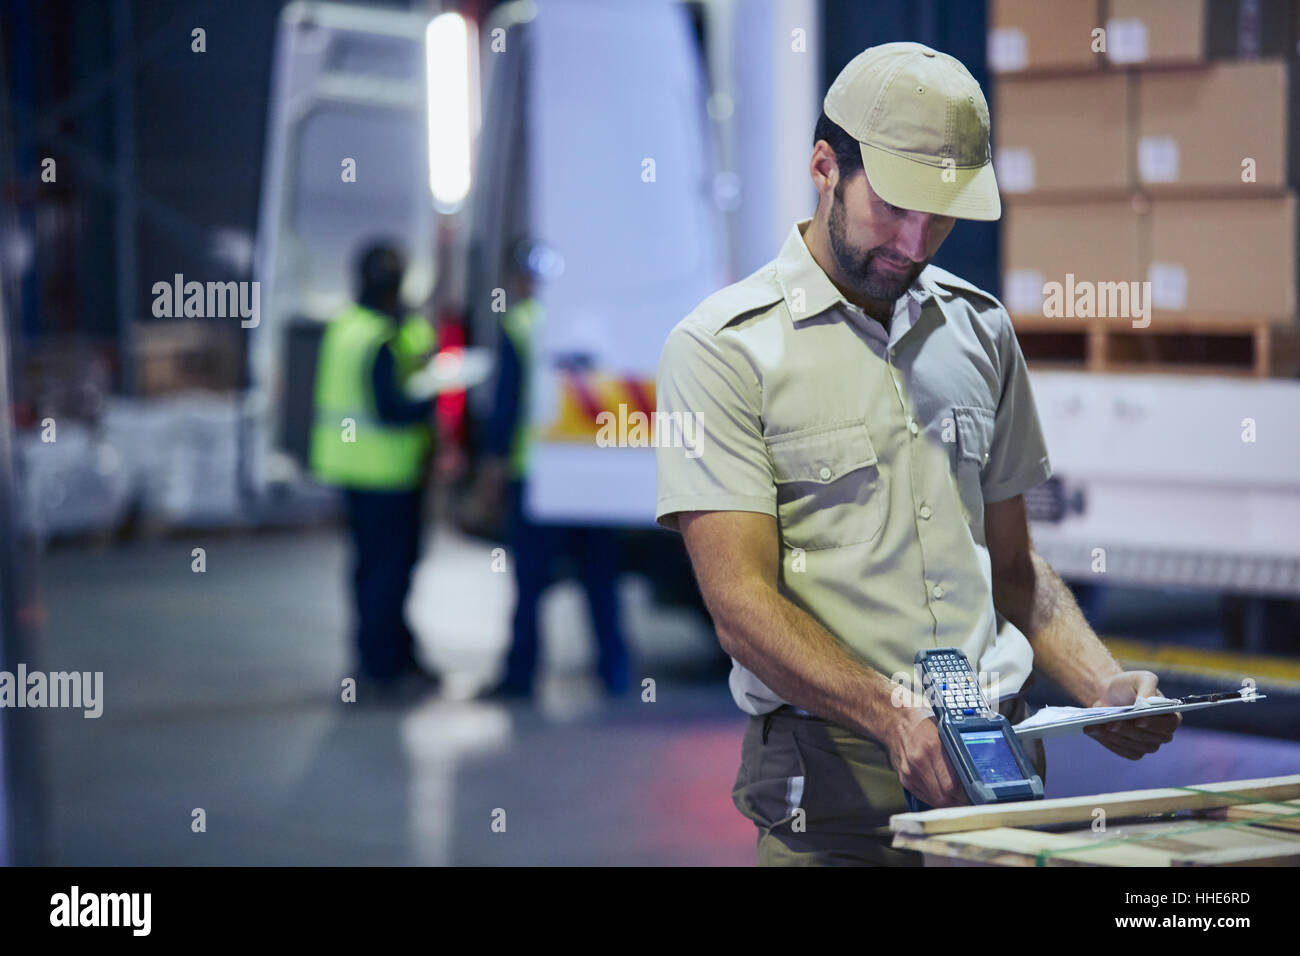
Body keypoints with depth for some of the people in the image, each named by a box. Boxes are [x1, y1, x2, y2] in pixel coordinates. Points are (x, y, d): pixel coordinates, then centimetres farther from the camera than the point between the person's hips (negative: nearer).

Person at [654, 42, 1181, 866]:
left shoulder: (980, 329, 16)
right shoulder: (721, 348, -3)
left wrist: (1106, 689, 6)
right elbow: (741, 601, -11)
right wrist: (894, 716, -24)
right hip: (831, 776, -4)